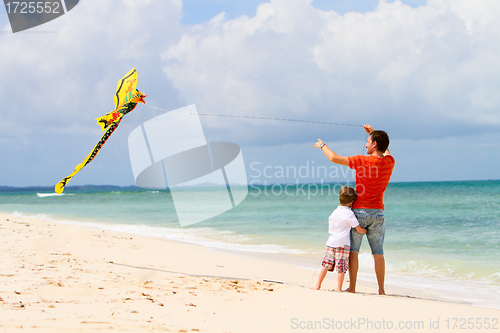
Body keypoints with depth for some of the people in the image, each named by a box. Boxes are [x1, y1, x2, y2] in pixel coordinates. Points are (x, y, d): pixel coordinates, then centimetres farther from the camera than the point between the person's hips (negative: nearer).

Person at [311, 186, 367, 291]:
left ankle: (318, 285, 7)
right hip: (343, 243, -6)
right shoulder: (349, 213, -9)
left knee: (326, 264, 7)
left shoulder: (335, 212, 11)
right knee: (341, 267, -2)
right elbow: (359, 230, -8)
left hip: (331, 242, 6)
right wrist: (366, 231, 13)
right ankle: (339, 288, -2)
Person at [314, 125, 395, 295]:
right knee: (378, 253, 4)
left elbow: (334, 158, -4)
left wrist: (322, 145, 14)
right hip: (378, 212, 4)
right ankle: (381, 289, 3)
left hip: (359, 211, -4)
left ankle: (352, 286, 2)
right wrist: (373, 133, 33)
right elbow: (385, 151, 28)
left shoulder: (363, 161, -12)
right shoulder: (389, 162, 1)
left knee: (353, 250, 3)